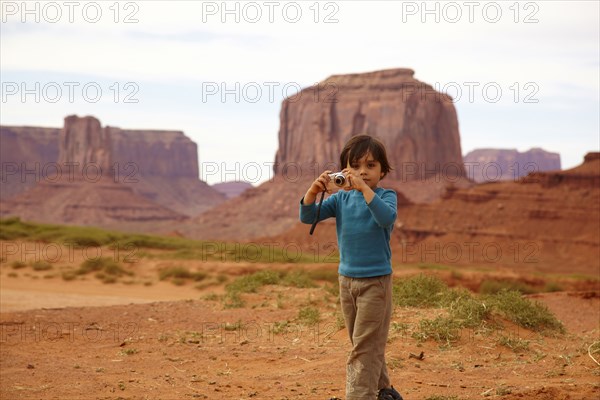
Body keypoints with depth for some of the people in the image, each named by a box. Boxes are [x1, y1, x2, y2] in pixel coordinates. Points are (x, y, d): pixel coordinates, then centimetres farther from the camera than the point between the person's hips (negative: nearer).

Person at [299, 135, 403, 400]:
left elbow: (387, 217, -31)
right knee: (361, 343, 16)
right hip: (347, 278, 5)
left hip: (376, 280, -5)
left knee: (365, 344, -6)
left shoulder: (386, 196, -9)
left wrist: (364, 188, -38)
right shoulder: (341, 199, 2)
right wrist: (313, 191, -21)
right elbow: (307, 217, -3)